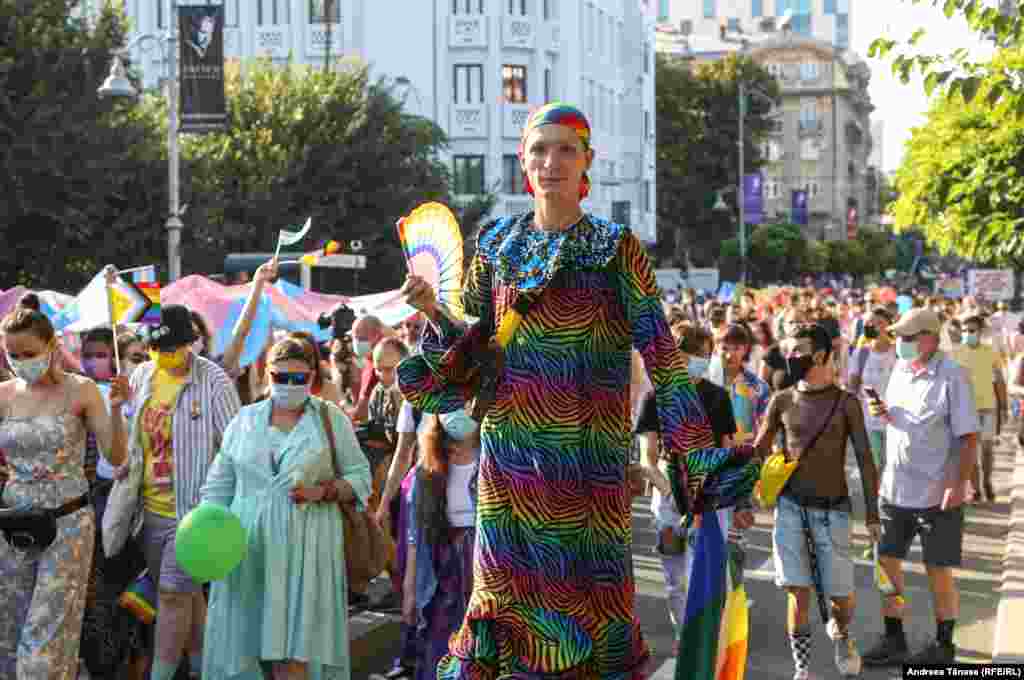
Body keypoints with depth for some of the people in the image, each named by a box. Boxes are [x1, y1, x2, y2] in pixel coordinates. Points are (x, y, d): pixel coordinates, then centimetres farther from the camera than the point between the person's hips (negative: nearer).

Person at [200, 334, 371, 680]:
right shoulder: (245, 419, 11)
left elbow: (360, 478, 7)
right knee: (245, 647, 3)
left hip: (305, 548, -3)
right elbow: (219, 483, 13)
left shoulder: (331, 419, 5)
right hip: (249, 548, 3)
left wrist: (321, 492, -10)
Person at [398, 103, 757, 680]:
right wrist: (435, 314, -4)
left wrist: (698, 452, -13)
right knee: (506, 591, 7)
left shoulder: (616, 249, -2)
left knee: (590, 589, 1)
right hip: (511, 452, 3)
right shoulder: (497, 244, 9)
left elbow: (661, 355, -6)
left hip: (587, 455, -3)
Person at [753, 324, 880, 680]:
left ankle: (840, 633, 36)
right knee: (798, 591, -6)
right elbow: (760, 451, 10)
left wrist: (872, 512, -7)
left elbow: (864, 459, -2)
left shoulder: (846, 403, -2)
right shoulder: (782, 400, 3)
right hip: (790, 506, 1)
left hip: (832, 510, -1)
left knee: (841, 595, 2)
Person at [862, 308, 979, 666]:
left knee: (938, 571, 5)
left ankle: (943, 646, 21)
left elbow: (969, 436, -15)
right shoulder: (900, 370, 6)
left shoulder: (952, 375, -14)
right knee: (887, 563, 10)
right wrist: (882, 412, -3)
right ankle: (894, 641, 24)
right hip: (895, 489, 7)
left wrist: (959, 484, -21)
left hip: (937, 493, -7)